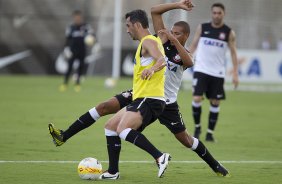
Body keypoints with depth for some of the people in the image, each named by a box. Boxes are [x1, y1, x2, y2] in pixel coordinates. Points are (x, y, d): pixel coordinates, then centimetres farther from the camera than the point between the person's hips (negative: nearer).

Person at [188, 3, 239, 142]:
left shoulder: (229, 33, 1)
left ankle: (210, 133, 12)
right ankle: (197, 127, 9)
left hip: (217, 73, 0)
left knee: (215, 102, 2)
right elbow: (193, 45, 10)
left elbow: (233, 53, 3)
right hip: (201, 70, 0)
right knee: (197, 99, -12)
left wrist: (235, 73, -4)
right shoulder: (202, 28, 3)